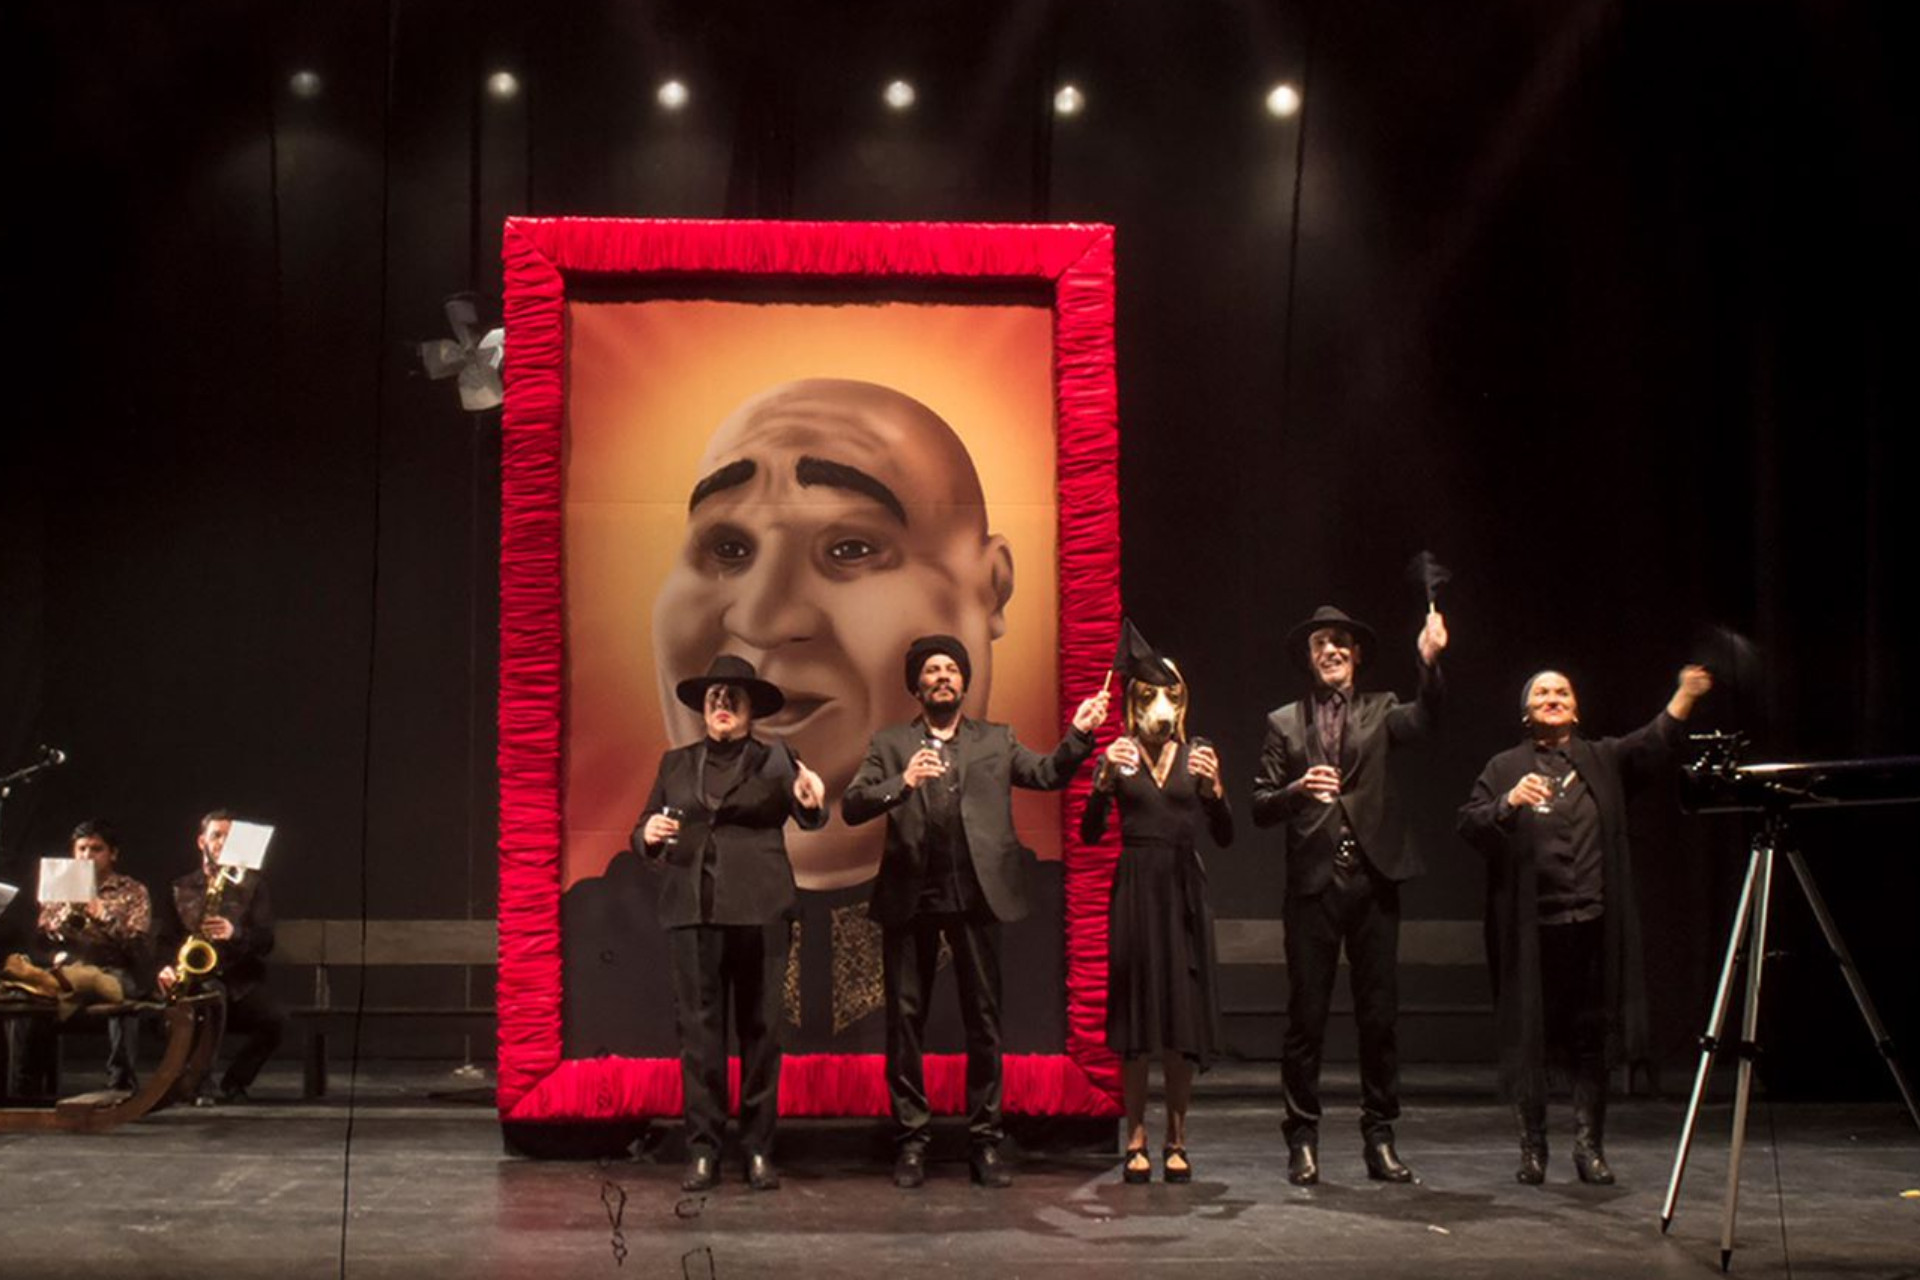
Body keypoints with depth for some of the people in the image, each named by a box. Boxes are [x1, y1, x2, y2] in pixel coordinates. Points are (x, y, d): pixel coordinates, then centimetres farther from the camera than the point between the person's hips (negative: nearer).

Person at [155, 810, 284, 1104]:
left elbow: (266, 941, 0)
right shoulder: (180, 889, 15)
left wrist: (234, 933, -21)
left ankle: (234, 1083, -9)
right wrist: (167, 967, -14)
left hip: (242, 981, -1)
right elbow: (167, 941, 9)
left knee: (275, 1018, -30)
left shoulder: (252, 884, 10)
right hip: (194, 980, 1)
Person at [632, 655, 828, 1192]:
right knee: (699, 1029, 0)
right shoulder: (676, 764, 15)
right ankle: (703, 1151, 4)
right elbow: (642, 835, 15)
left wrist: (811, 800, -34)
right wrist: (648, 834, -9)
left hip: (759, 911, -2)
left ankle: (759, 1149, 6)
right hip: (691, 911, 2)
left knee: (759, 1028, 1)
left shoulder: (774, 760, 6)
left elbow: (809, 817, -11)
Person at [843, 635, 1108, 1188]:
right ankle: (911, 1140, 11)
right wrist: (902, 782, -16)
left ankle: (985, 1141, 9)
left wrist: (1079, 734, -12)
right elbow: (851, 807, 0)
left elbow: (1047, 775, 2)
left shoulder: (996, 741, 14)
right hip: (910, 895, 0)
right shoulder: (889, 744, 11)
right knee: (905, 1018, 3)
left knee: (983, 1018, 2)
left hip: (975, 894, 0)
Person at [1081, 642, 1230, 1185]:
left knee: (1184, 1017, 0)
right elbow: (1089, 834, -5)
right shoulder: (1119, 755, 4)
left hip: (1183, 892, 1)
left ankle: (1177, 1141, 9)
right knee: (1134, 1016, 0)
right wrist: (1104, 782, -20)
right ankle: (1136, 1140, 7)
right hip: (1135, 890, -1)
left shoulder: (1198, 755, 8)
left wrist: (1214, 788, -15)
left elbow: (1225, 837, 2)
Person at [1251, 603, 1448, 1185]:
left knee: (1379, 1015, 4)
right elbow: (1260, 808, 5)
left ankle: (1379, 1138, 14)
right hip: (1312, 883, 0)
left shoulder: (1380, 711, 10)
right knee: (1305, 1017, 1)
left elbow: (1424, 719, -14)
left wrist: (1430, 661, -30)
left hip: (1373, 879, 1)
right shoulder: (1283, 723, 10)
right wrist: (1297, 790, -15)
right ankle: (1302, 1139, 10)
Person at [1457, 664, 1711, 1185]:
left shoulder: (1604, 760, 14)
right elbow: (1469, 824, 1)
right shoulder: (1504, 769, 10)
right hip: (1529, 926, -1)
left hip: (1594, 925, 1)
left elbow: (1652, 744, -3)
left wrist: (1684, 697, -19)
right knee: (1528, 1038, 1)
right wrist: (1510, 802, -18)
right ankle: (1532, 1148, 12)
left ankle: (1589, 1146, 11)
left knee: (1592, 1038, 1)